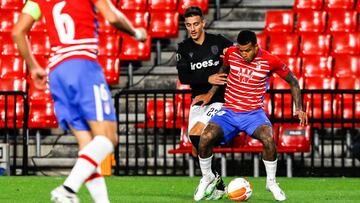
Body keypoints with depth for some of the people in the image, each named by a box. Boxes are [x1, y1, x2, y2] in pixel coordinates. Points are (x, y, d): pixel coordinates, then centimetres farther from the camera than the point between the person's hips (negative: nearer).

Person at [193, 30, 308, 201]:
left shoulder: (270, 61, -11)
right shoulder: (231, 53, -5)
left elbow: (293, 82, 2)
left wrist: (299, 108, -7)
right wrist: (210, 94, 13)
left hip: (254, 113, -2)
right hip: (228, 111, 2)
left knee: (269, 140, -32)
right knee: (205, 139, -23)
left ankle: (271, 182, -7)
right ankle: (206, 177, 6)